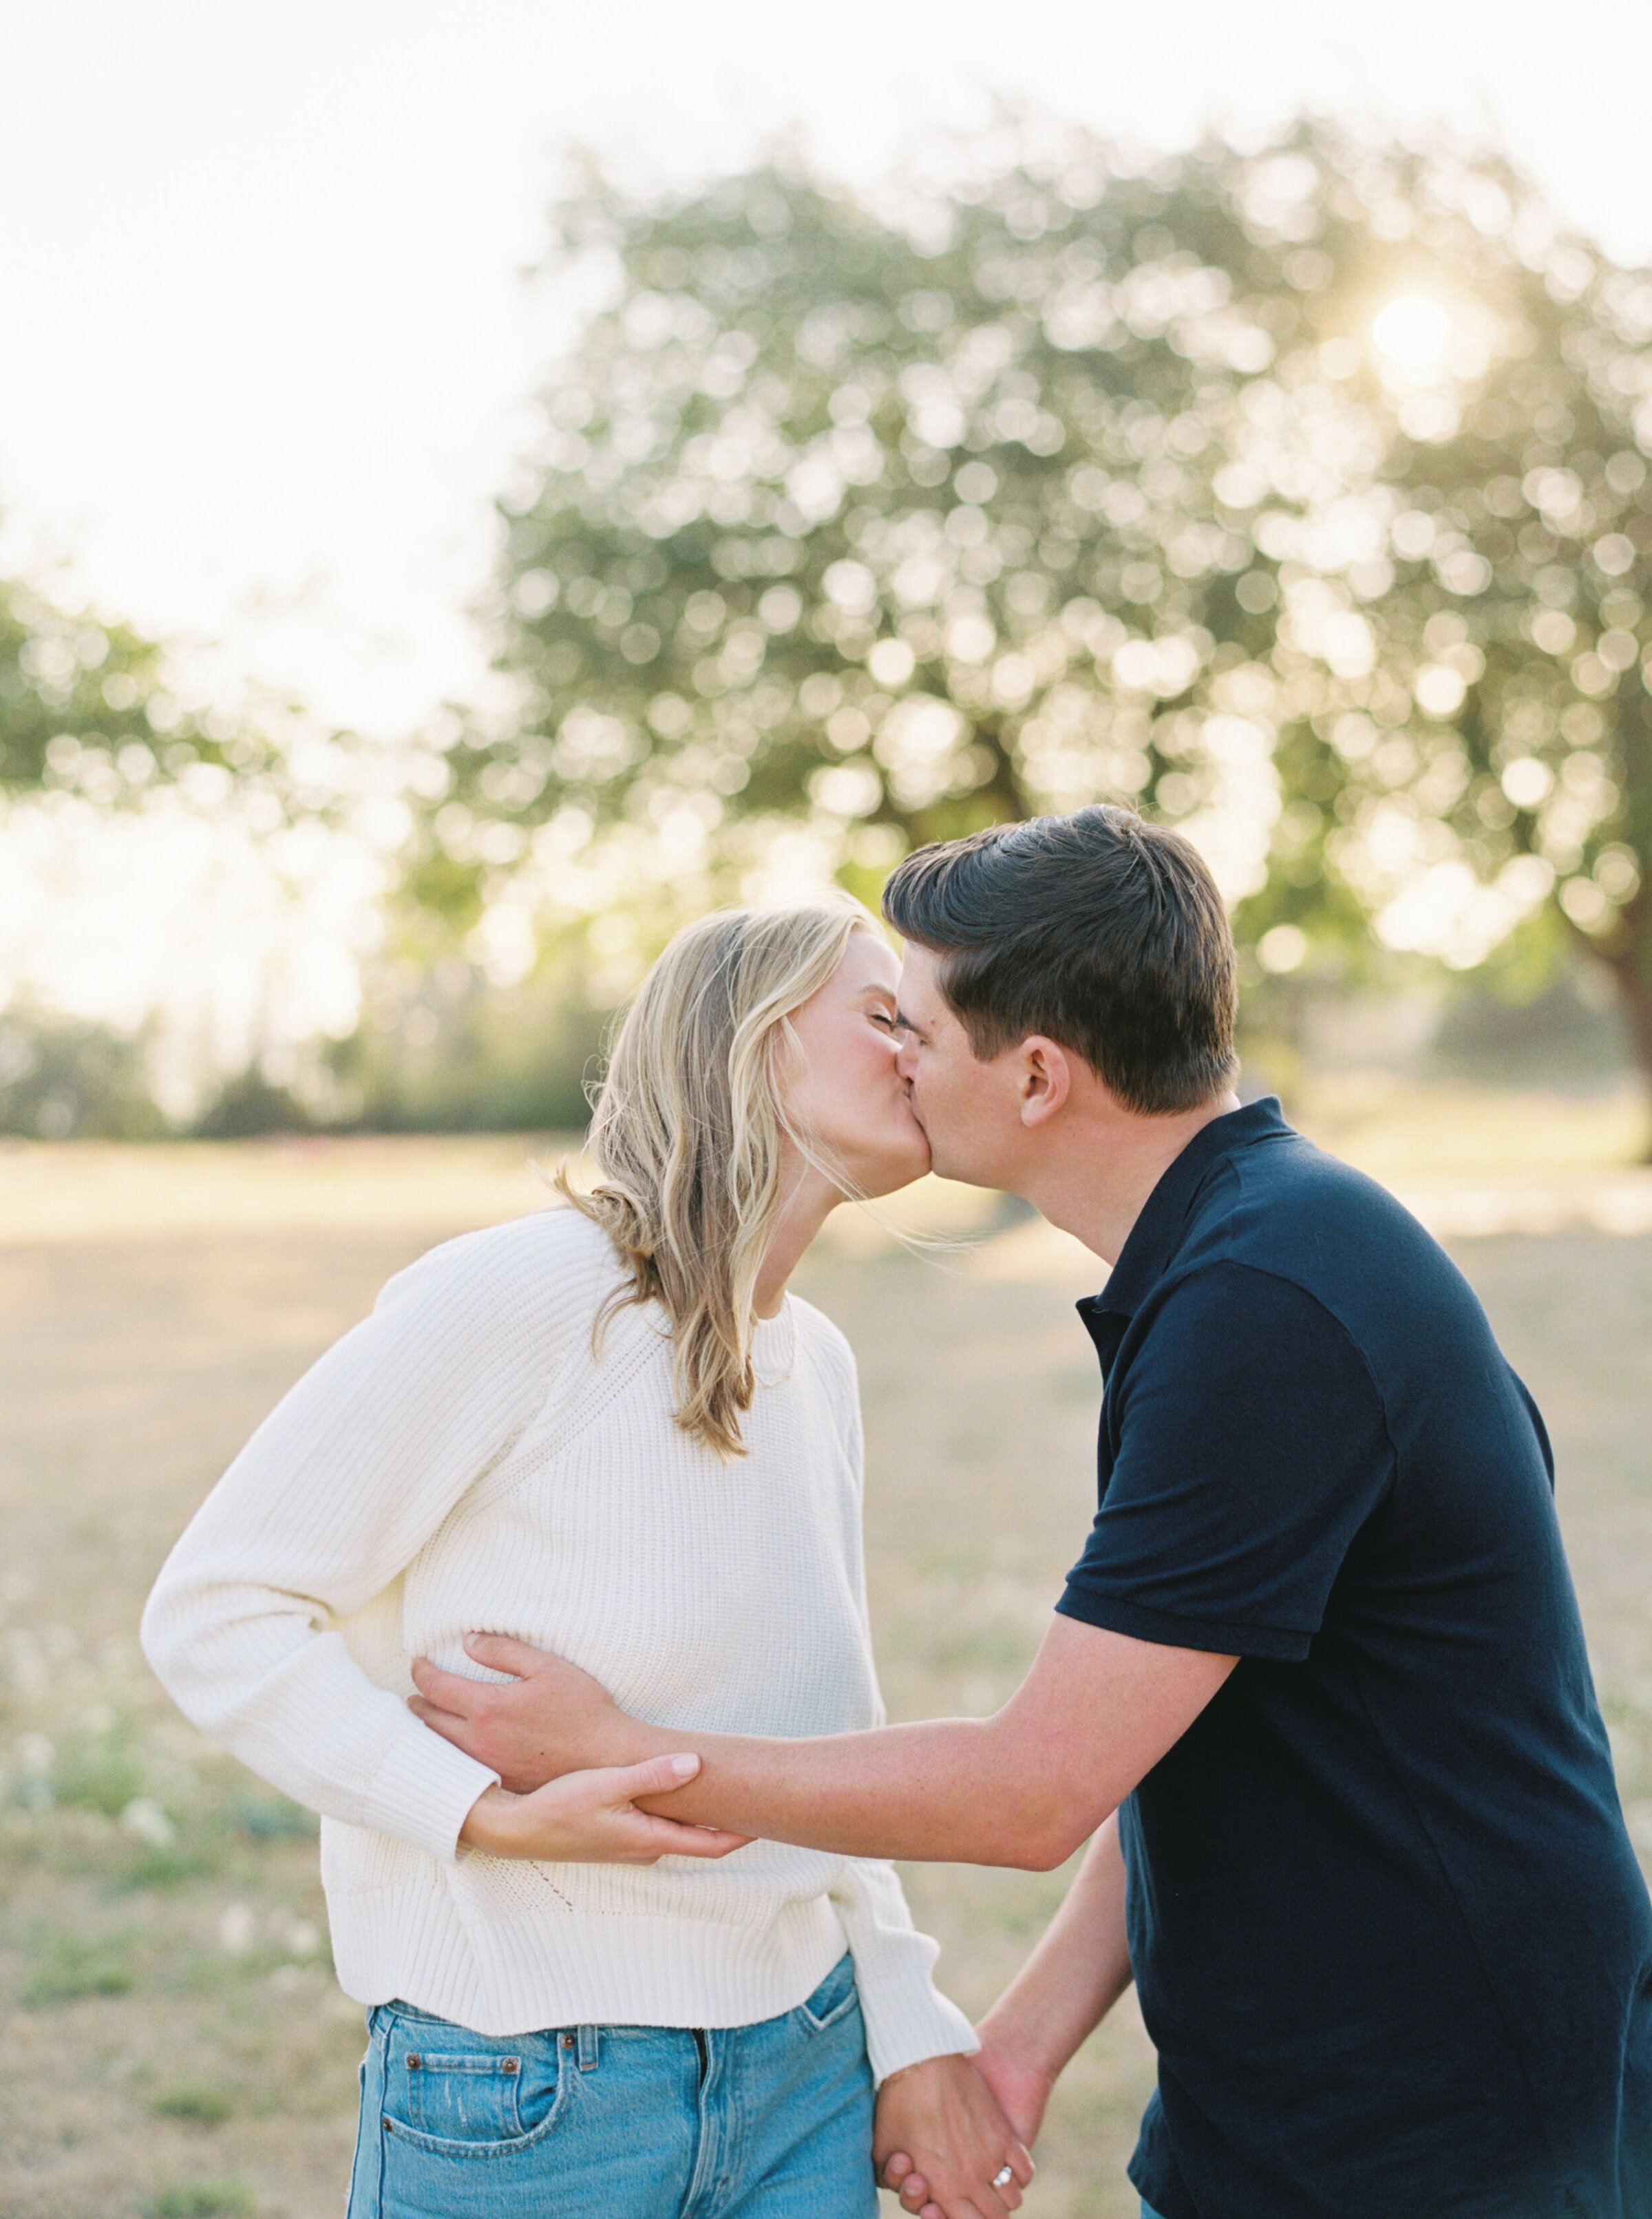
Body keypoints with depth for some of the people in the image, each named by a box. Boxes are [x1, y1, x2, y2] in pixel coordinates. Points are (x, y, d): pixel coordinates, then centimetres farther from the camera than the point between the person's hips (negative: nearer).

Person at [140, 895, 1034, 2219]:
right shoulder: (517, 1295, -16)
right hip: (522, 2092, -6)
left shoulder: (819, 1365, 6)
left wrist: (911, 2027, 5)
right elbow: (213, 1612, -14)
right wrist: (495, 1814, -22)